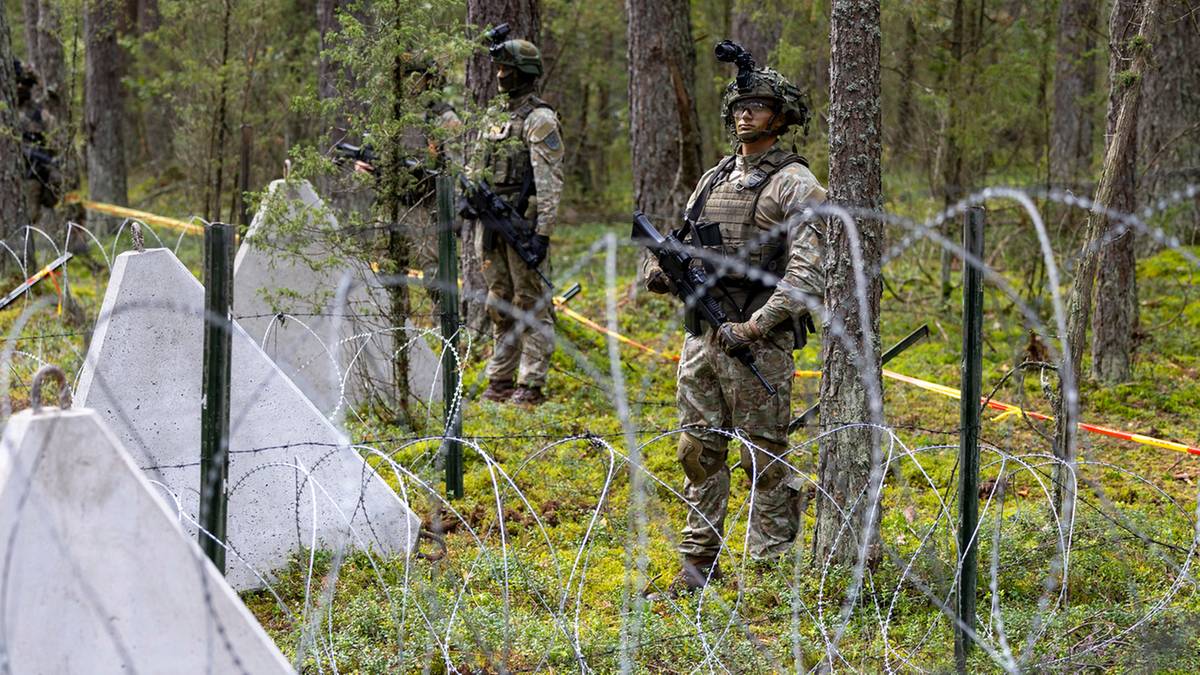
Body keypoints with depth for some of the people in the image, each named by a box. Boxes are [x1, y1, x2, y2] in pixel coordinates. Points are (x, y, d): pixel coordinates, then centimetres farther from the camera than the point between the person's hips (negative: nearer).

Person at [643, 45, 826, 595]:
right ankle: (699, 565, 16)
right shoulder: (713, 179, 17)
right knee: (699, 451, 8)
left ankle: (769, 571, 6)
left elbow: (805, 273, -14)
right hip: (701, 336, 7)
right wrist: (659, 272, -3)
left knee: (764, 458, -1)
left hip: (758, 343, -7)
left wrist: (754, 327, -20)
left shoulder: (794, 184, -5)